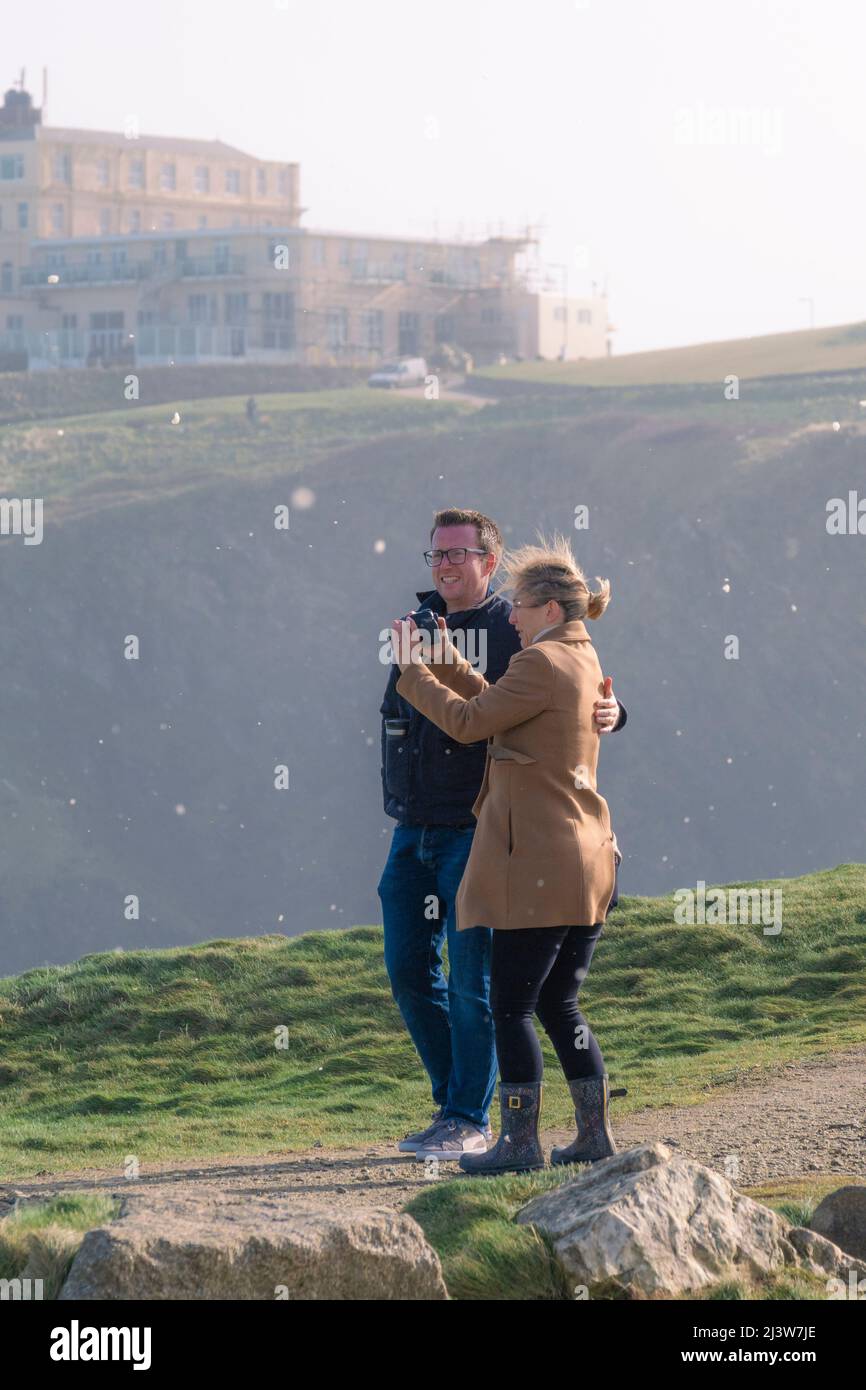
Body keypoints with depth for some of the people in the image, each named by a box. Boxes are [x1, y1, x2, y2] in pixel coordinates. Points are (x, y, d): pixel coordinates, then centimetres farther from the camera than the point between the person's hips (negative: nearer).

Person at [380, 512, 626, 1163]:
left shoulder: (517, 633, -5)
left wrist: (609, 712, -29)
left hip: (476, 832, -6)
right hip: (414, 832, 6)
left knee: (472, 977, -4)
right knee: (409, 969, 8)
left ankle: (471, 1120, 5)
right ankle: (451, 1103, 22)